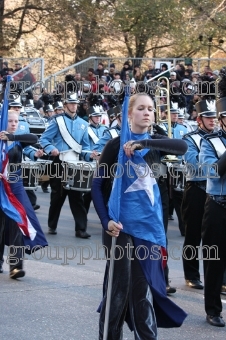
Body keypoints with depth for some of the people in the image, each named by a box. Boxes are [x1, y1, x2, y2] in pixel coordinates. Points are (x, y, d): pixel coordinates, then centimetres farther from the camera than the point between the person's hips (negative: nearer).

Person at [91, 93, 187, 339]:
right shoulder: (116, 144, -3)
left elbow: (182, 145, -15)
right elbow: (97, 185, -4)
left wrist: (143, 143, -27)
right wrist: (105, 220, -16)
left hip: (149, 223, 3)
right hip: (121, 223, -3)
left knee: (145, 286, 6)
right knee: (120, 284, -1)